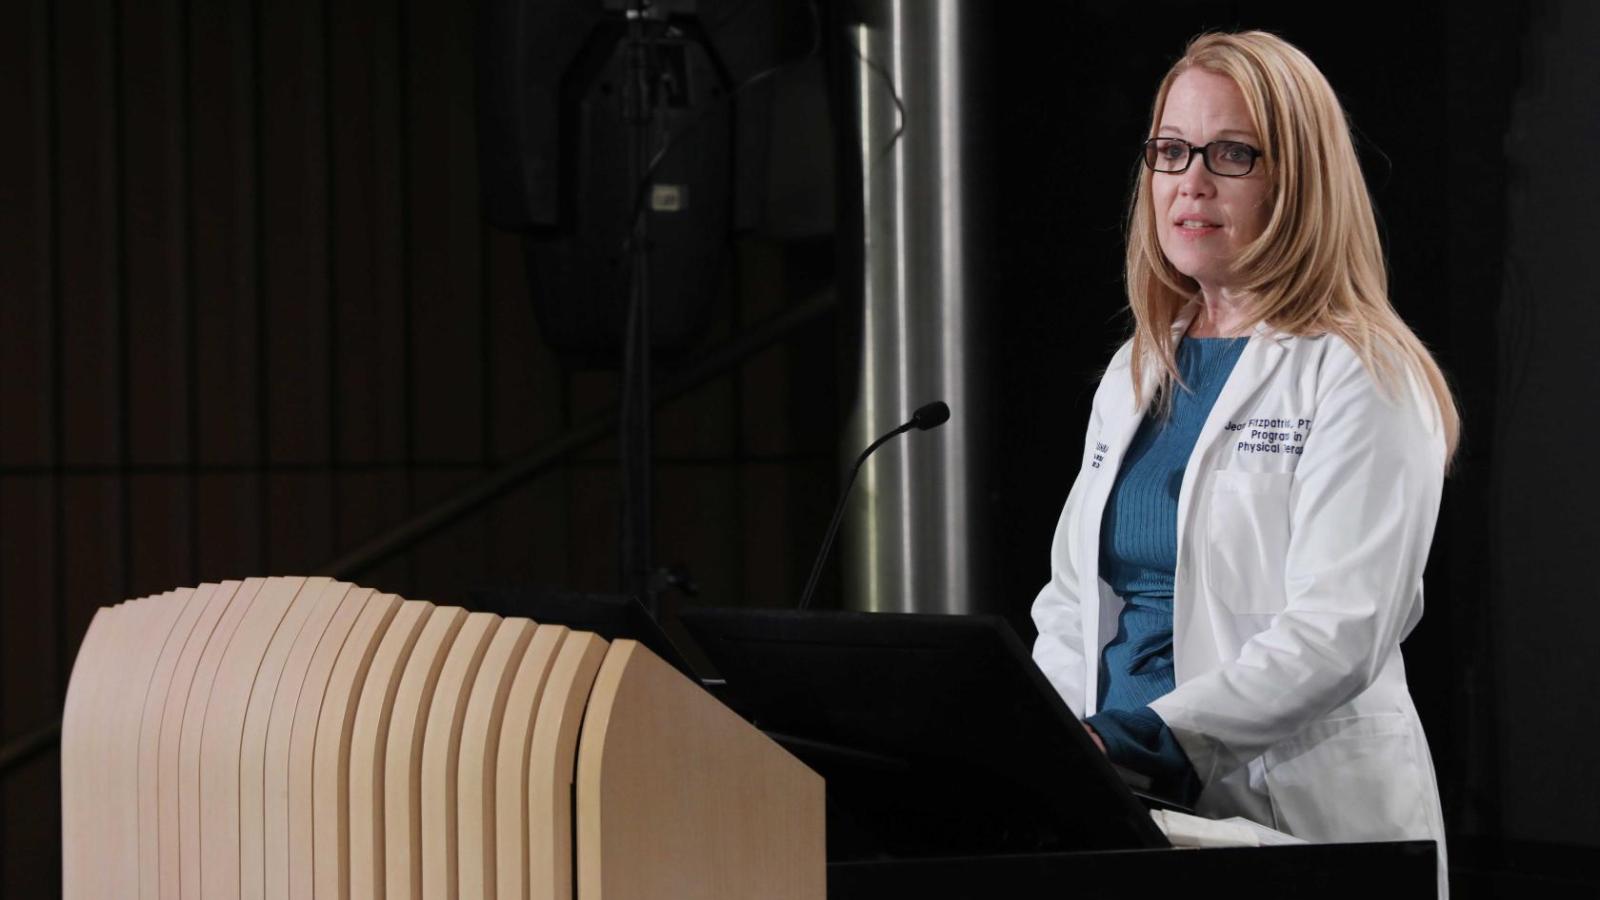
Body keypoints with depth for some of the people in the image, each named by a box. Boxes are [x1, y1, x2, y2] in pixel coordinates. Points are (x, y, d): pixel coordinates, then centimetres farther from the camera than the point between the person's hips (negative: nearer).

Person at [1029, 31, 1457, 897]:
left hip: (1296, 815, -6)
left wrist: (1151, 738, -23)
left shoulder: (1360, 379, -2)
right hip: (1130, 813, 6)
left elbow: (1337, 636, -13)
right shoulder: (1136, 374, 20)